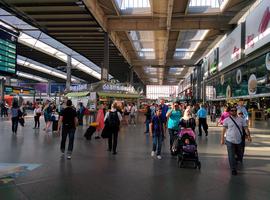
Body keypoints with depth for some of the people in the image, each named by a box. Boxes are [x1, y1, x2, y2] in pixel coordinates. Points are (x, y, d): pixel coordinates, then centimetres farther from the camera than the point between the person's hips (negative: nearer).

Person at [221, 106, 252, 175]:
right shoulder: (227, 120, -3)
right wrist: (222, 139, -3)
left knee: (240, 155, 18)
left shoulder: (241, 119, 4)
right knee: (231, 156, -1)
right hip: (230, 141, -3)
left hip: (239, 141, 3)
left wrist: (248, 135, -12)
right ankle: (233, 170, 12)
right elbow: (223, 130, -1)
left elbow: (246, 128, 2)